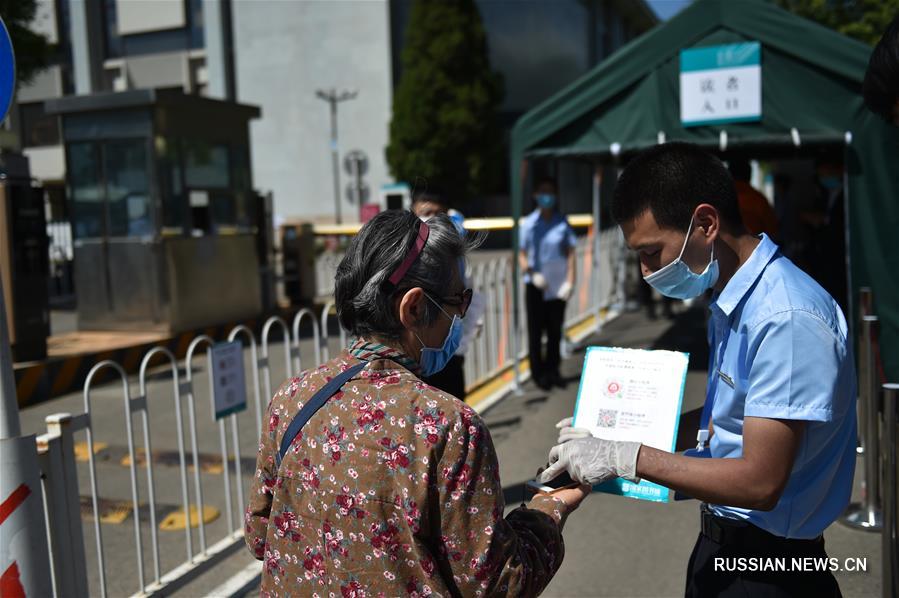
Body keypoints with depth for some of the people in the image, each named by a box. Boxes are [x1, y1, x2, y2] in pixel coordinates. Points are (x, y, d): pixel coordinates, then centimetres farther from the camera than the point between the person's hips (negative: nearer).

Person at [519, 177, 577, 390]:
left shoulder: (563, 223, 1)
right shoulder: (529, 223, -3)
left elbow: (570, 253, 2)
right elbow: (522, 254, -2)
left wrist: (569, 281, -6)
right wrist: (532, 274, -18)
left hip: (557, 284, 2)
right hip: (535, 285, -2)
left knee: (555, 328, 10)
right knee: (535, 330, 3)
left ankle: (552, 370, 24)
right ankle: (538, 373, 14)